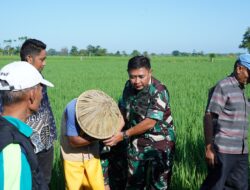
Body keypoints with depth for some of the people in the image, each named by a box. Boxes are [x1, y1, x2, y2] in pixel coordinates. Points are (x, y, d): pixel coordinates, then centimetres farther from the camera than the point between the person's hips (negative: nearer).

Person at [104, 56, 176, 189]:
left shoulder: (159, 92, -22)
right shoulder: (129, 86, -2)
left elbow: (149, 123, -24)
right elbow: (123, 110, 10)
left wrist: (124, 135, -22)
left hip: (159, 143, -5)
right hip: (137, 142, 6)